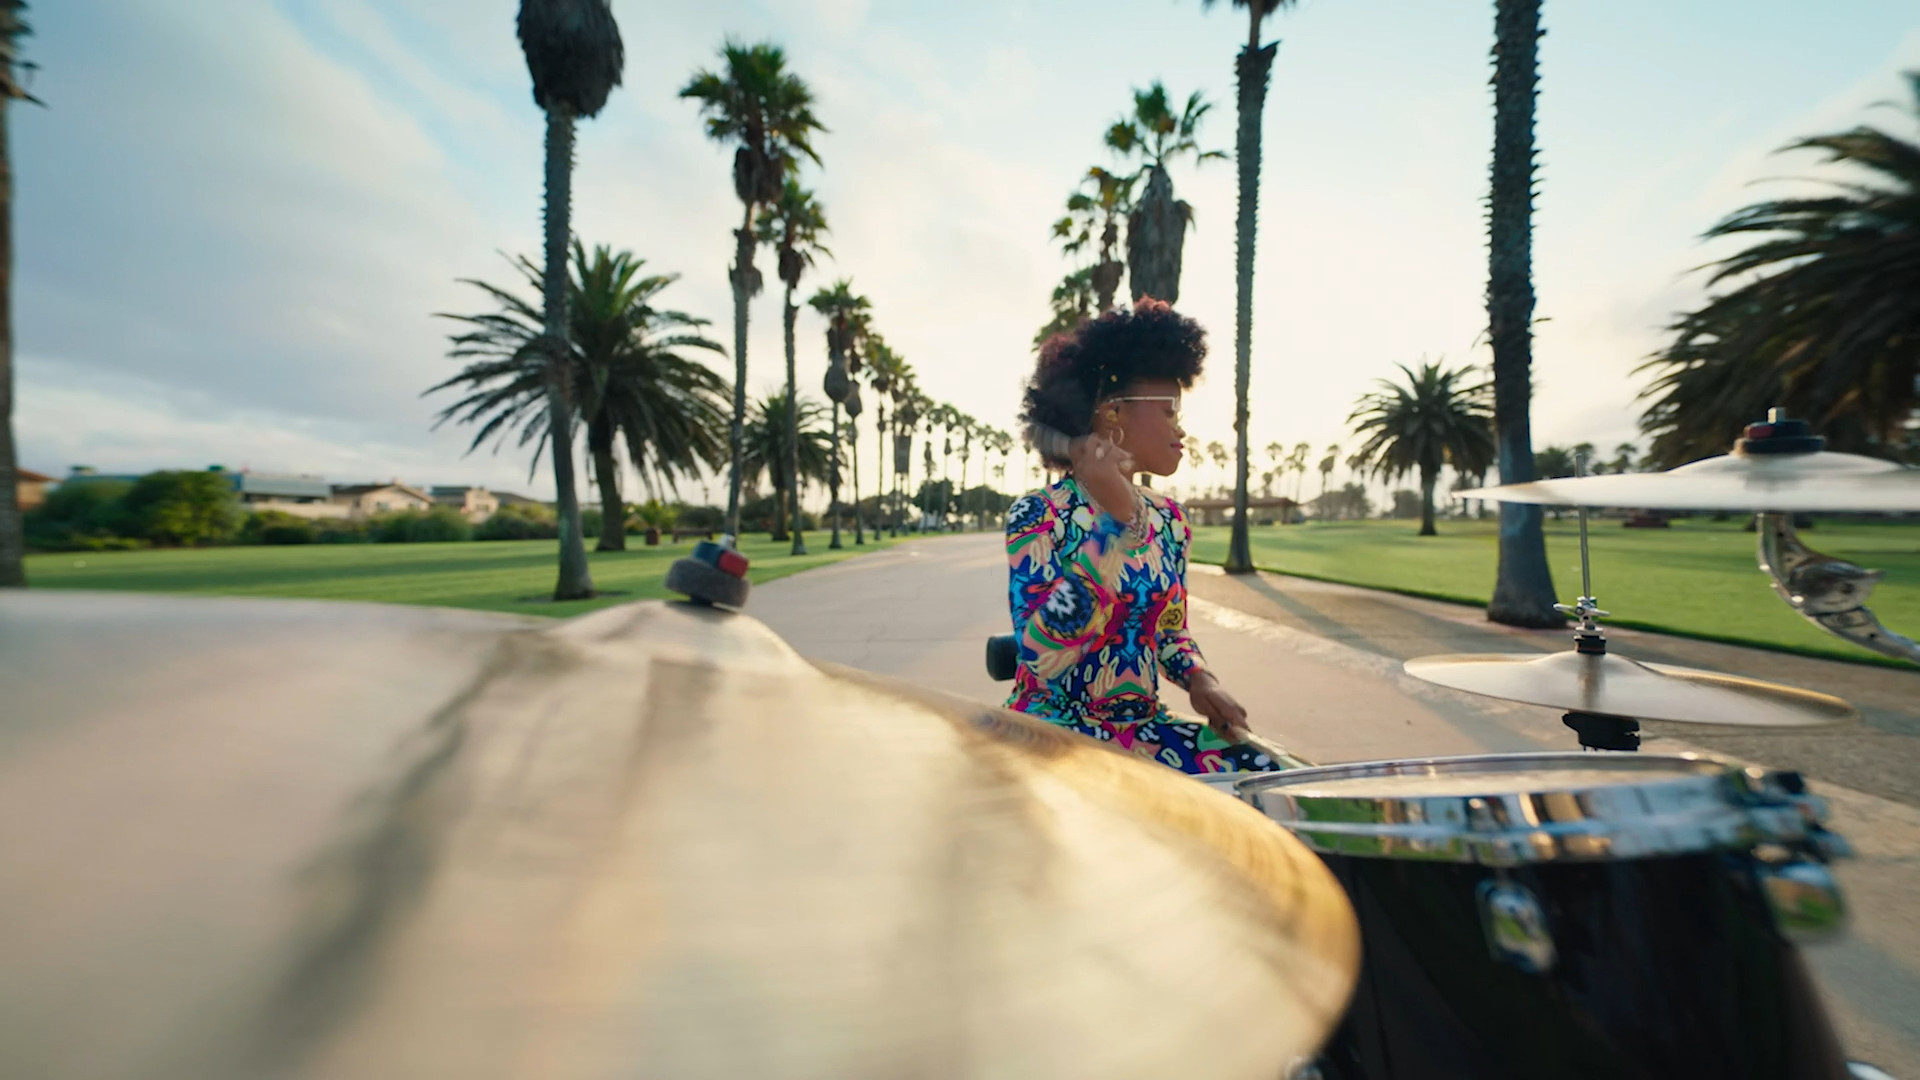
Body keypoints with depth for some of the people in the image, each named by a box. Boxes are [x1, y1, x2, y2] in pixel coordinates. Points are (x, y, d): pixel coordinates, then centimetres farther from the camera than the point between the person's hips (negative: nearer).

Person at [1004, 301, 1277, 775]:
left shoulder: (1168, 519, 5)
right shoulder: (1038, 515, -14)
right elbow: (1040, 655, -27)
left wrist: (1199, 680, -6)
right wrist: (1113, 523, -31)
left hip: (1145, 727, 7)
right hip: (1056, 729, -6)